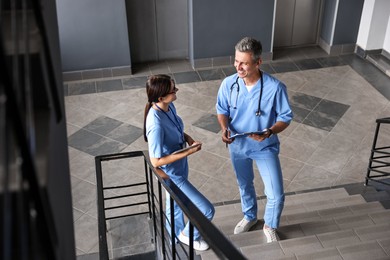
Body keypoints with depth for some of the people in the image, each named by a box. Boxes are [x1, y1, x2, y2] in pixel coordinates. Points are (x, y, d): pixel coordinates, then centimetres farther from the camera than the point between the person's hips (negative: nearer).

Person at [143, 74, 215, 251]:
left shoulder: (169, 107, -10)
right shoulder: (156, 124, -36)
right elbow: (156, 161, -29)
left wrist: (188, 138, -9)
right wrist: (188, 152, -27)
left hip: (179, 167, 8)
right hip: (171, 174, -8)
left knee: (175, 205, 30)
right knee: (207, 210, 0)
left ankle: (177, 237, 56)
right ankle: (188, 235, 30)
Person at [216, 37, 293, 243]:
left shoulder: (275, 88, -25)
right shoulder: (228, 84, -16)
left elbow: (285, 117, -13)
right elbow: (222, 110, 0)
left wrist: (269, 132, -31)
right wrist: (224, 128, -20)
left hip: (265, 148, -2)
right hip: (237, 146, 3)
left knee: (276, 195, 3)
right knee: (244, 185, 24)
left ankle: (270, 226, 34)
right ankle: (249, 217, 53)